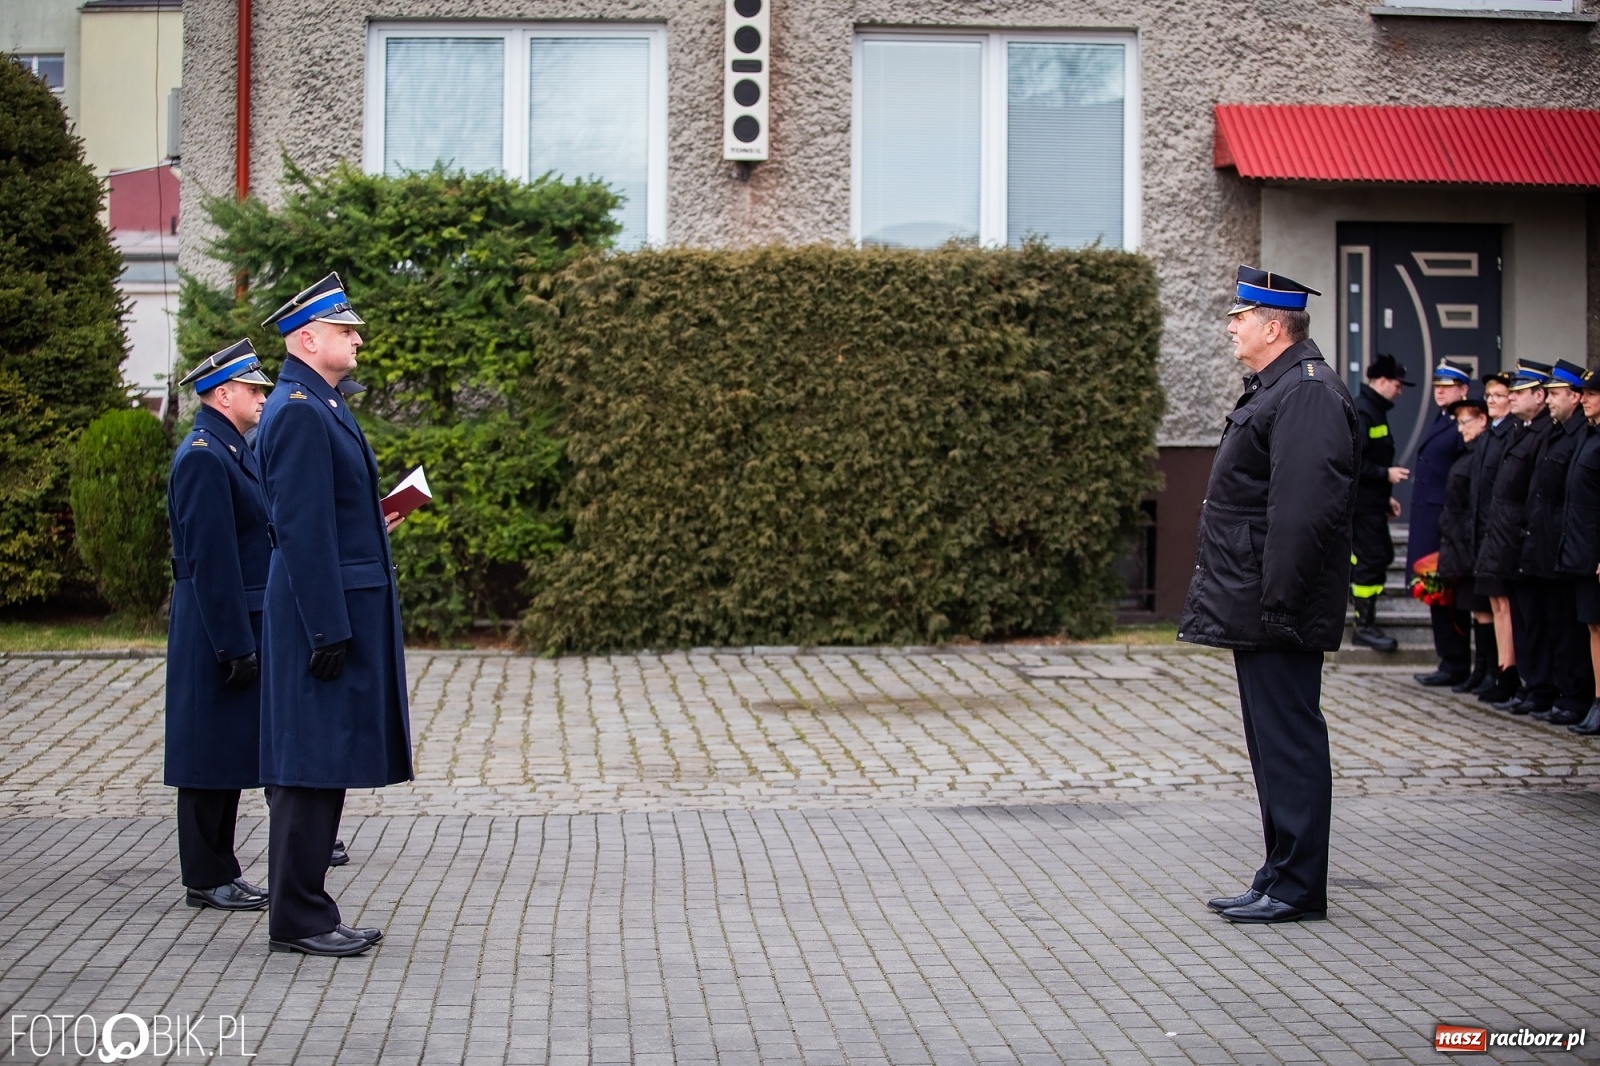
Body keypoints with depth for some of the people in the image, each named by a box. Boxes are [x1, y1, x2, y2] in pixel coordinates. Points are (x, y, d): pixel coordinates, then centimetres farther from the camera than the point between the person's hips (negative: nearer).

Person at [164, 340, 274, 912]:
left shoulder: (235, 450, 15)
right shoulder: (203, 456, -16)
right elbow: (210, 560, -20)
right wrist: (235, 647, -21)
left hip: (243, 626, 10)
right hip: (217, 630, -10)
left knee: (229, 752, 13)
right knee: (211, 754, -2)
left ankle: (220, 869, 21)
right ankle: (207, 879, 6)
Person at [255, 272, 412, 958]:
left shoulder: (322, 406, 17)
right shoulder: (299, 411, -15)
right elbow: (300, 527, -20)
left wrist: (372, 522, 10)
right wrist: (329, 630, -21)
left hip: (346, 610, 10)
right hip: (327, 611, -10)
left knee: (326, 767, 13)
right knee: (313, 764, -4)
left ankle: (307, 912, 19)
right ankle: (297, 919, 3)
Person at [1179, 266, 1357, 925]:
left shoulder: (1308, 393, -16)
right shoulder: (1276, 388, 18)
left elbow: (1305, 509, -24)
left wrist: (1277, 603, -25)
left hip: (1278, 614, -11)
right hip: (1255, 610, 11)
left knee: (1289, 741, -4)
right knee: (1274, 742, 14)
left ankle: (1296, 889, 3)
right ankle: (1282, 879, 22)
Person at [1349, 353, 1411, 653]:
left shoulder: (1374, 411, 16)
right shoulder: (1360, 413, -16)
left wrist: (1386, 497, 19)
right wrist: (1386, 474, -20)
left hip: (1372, 503, 10)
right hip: (1361, 503, -10)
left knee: (1380, 555, 13)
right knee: (1371, 560, -6)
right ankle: (1365, 627, 0)